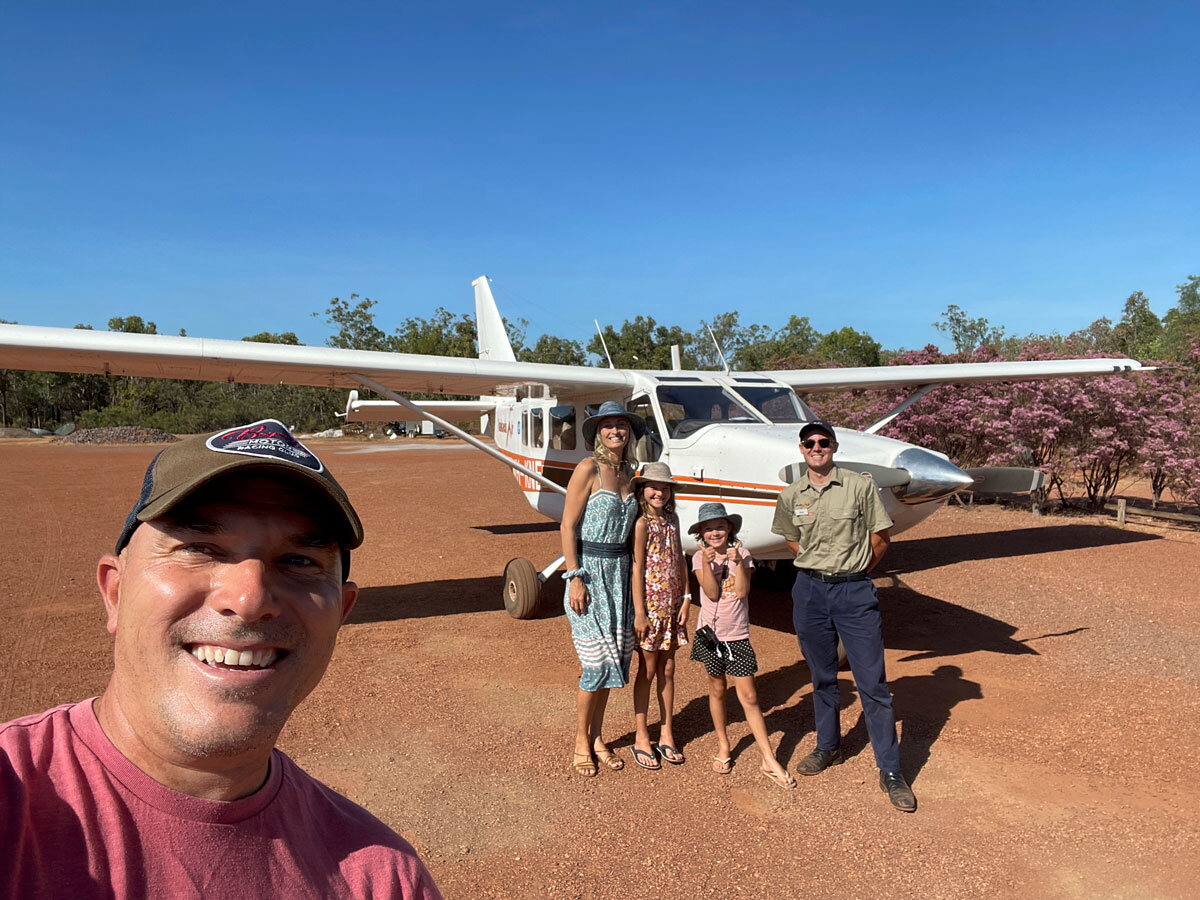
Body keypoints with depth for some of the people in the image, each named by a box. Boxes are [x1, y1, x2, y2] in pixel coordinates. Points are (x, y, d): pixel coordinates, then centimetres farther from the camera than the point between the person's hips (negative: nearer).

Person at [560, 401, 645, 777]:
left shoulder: (628, 474, 9)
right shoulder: (588, 469, -10)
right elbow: (567, 527, -11)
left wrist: (632, 577, 14)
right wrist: (575, 578, -16)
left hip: (619, 572, 6)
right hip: (589, 569, -6)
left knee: (613, 658, 10)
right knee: (596, 662, -3)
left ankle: (597, 738, 26)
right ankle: (581, 743, 16)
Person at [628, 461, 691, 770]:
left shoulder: (672, 519, 7)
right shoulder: (641, 523, -12)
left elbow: (680, 561, 10)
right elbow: (637, 569, -14)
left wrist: (686, 600, 4)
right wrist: (639, 613, -15)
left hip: (672, 606, 6)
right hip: (650, 606, -6)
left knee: (667, 670, 13)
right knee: (647, 671, 5)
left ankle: (666, 734, 26)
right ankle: (641, 738, 18)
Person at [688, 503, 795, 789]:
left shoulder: (742, 554, -2)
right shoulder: (699, 558, -2)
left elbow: (742, 591, -13)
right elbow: (712, 593, -13)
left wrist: (737, 561, -20)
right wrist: (707, 563, -23)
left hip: (738, 636, 0)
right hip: (710, 633, 1)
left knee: (748, 696, -1)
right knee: (717, 690, 12)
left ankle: (769, 759, 6)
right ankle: (723, 746, 31)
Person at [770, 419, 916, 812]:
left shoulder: (860, 486, -6)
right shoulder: (791, 495, 3)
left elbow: (880, 539, 1)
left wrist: (852, 572, 7)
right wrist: (818, 568, 10)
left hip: (855, 591, -3)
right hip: (809, 591, 3)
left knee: (873, 682, 0)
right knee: (822, 677, 16)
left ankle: (890, 771, 11)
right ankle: (828, 747, 34)